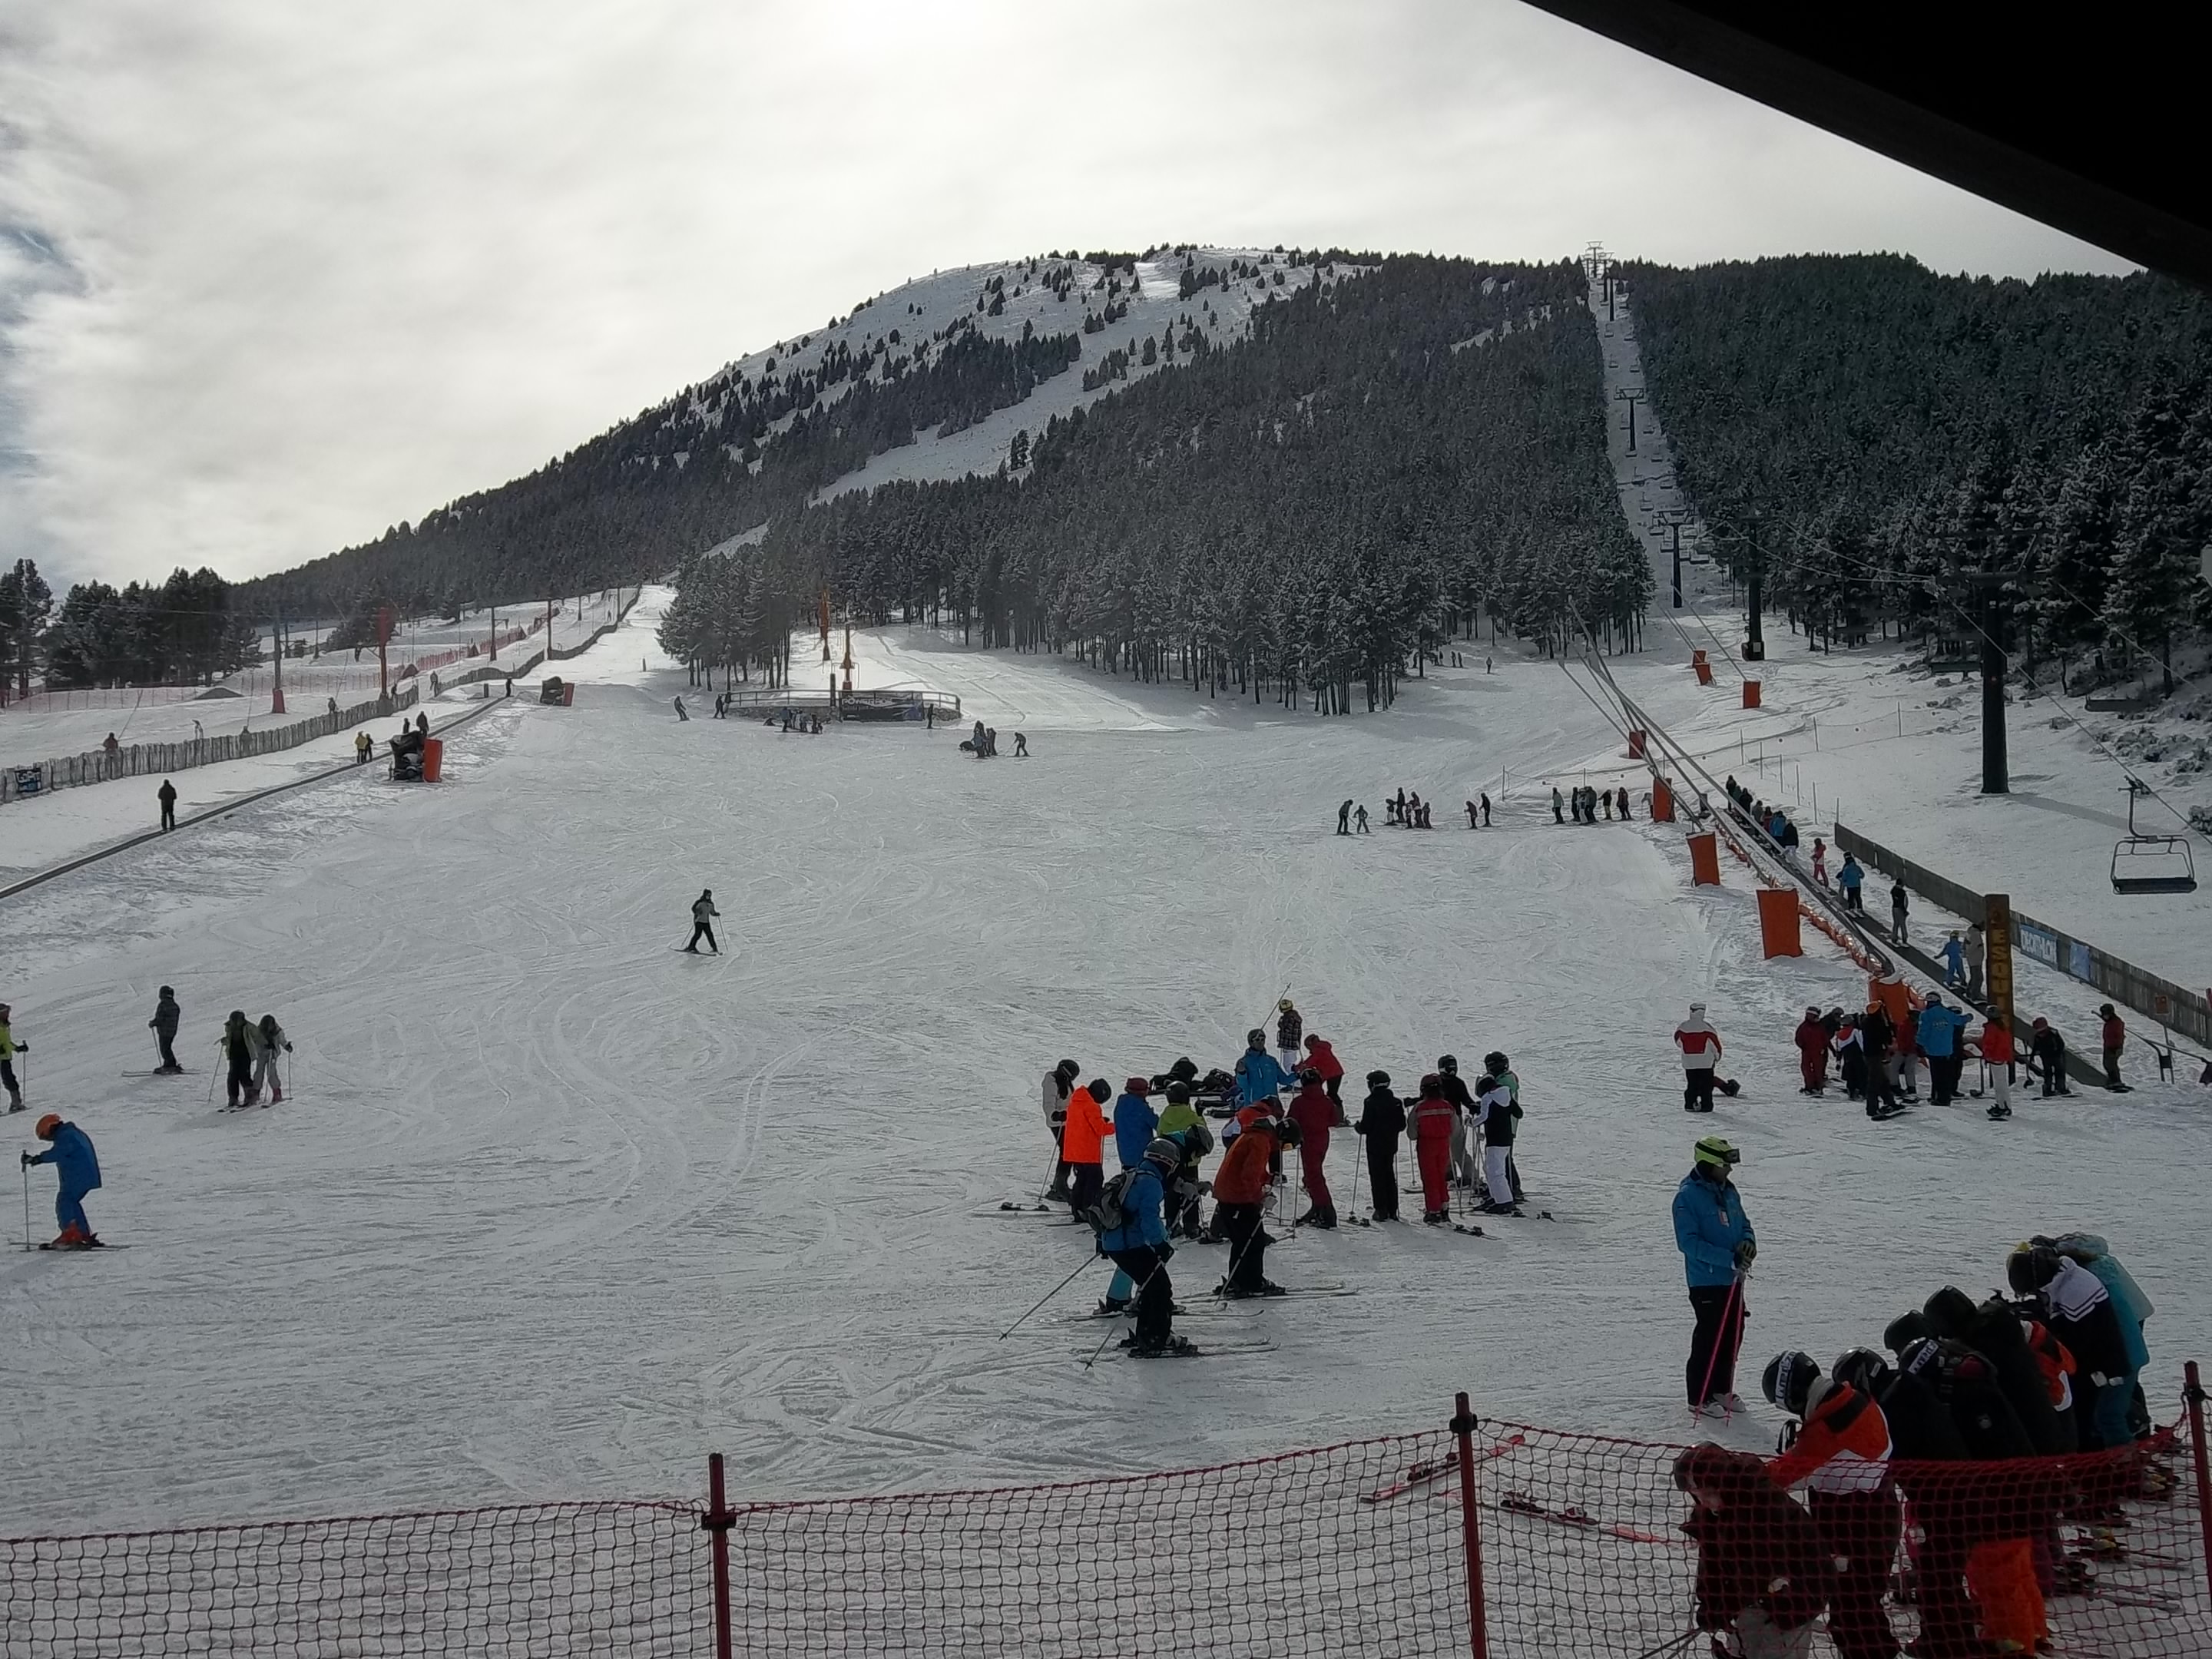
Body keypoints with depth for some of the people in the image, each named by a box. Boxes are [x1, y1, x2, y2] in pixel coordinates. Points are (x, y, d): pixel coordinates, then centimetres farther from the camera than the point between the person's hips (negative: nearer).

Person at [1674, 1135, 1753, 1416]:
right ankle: (1699, 1397, 7)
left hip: (1732, 1279, 8)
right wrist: (1729, 1258, -24)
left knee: (1733, 1334, 14)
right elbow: (1688, 1242, -20)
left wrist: (1748, 1241, -5)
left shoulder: (1728, 1191, 9)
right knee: (1710, 1337, -4)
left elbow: (1743, 1223, 20)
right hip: (1707, 1280, -8)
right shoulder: (1688, 1196, -15)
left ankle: (1721, 1389, 29)